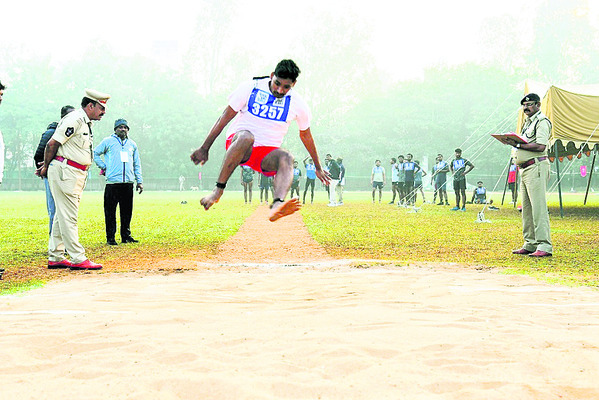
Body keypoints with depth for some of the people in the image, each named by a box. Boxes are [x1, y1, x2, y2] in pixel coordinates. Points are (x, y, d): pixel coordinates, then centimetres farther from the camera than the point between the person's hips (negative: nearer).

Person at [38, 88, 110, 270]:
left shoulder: (86, 123, 18)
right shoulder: (74, 119, -14)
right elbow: (52, 143, -14)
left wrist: (48, 166, 13)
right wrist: (46, 167, -2)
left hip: (77, 173, 10)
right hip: (65, 172, -10)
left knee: (63, 215, 11)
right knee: (68, 216, -7)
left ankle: (55, 258, 17)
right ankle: (78, 259, -7)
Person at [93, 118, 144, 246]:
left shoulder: (132, 144, 18)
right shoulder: (108, 141, 6)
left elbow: (137, 164, 22)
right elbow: (95, 153, 9)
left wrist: (139, 181, 17)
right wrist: (103, 167, 1)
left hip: (128, 182, 4)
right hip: (112, 182, -4)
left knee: (127, 211, 6)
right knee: (110, 211, -3)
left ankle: (126, 236, 14)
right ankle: (110, 237, 2)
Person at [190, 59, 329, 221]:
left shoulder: (297, 103, 0)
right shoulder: (250, 88, -7)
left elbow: (306, 135, 15)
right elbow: (224, 118, -1)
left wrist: (318, 167, 23)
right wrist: (205, 148, 0)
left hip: (267, 154, 2)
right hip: (236, 143, -2)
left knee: (286, 157, -33)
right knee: (246, 136, -39)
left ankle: (277, 205, -61)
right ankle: (218, 190, -36)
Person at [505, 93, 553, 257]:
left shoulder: (542, 121, -8)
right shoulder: (527, 122, 22)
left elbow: (541, 146, -20)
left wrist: (518, 144, -18)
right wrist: (514, 142, 7)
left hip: (536, 167, -10)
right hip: (525, 168, 10)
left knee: (538, 206, -15)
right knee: (527, 207, 11)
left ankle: (544, 245, -17)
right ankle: (530, 244, 17)